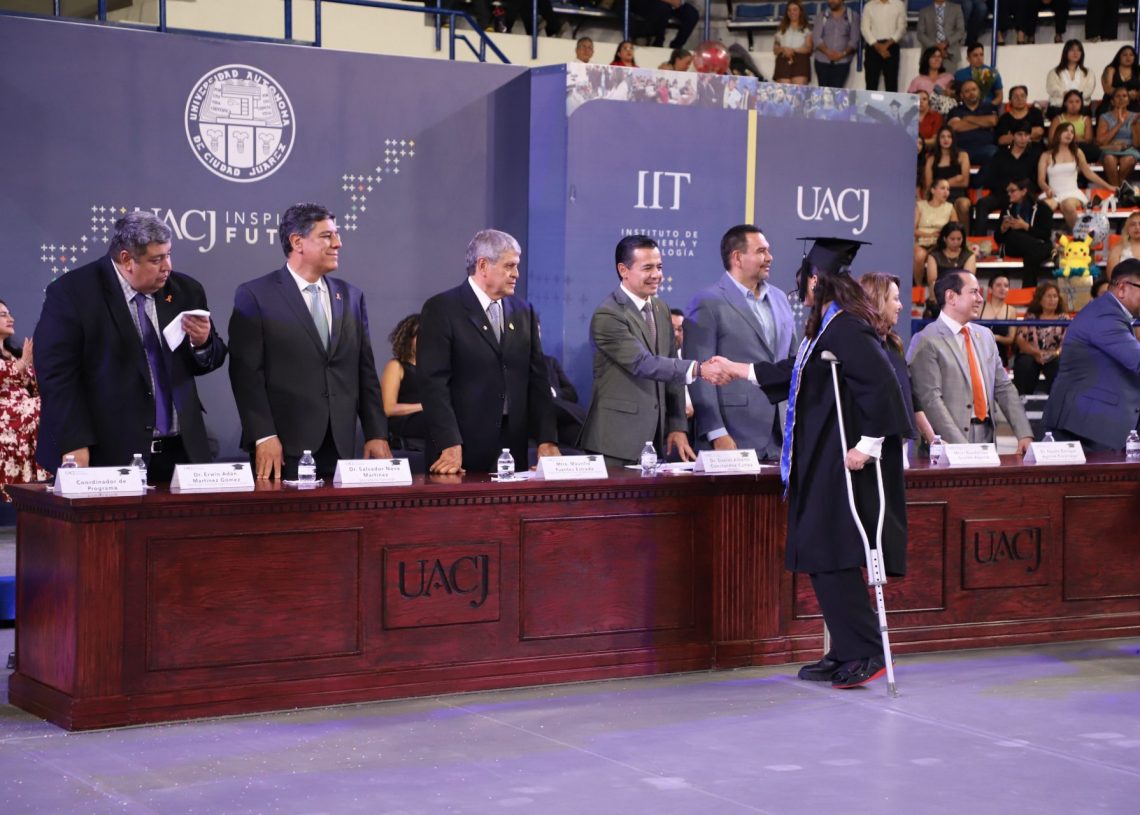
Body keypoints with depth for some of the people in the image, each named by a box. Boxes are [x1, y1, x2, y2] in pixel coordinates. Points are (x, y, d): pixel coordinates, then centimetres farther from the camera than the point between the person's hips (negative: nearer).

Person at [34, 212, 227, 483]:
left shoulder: (185, 291, 8)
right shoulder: (72, 292, -5)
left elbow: (211, 360, 16)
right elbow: (57, 372, -9)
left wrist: (202, 342, -7)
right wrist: (74, 445, -16)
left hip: (180, 451, 4)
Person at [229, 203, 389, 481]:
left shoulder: (351, 296, 13)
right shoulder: (254, 296, -2)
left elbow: (365, 372, 13)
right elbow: (247, 373, -7)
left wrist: (377, 434, 6)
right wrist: (264, 437, -15)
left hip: (340, 446, 4)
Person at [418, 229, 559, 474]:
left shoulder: (524, 311, 12)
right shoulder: (441, 309, -5)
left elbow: (537, 380, 10)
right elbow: (434, 382, -11)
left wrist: (547, 440, 0)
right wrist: (450, 446, -20)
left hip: (513, 448, 5)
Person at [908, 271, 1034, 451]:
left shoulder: (985, 335, 14)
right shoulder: (926, 341, -7)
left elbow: (1004, 388, 14)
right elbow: (931, 399, -14)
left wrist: (1025, 434, 3)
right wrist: (961, 447, -22)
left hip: (987, 437, 6)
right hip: (950, 446, -6)